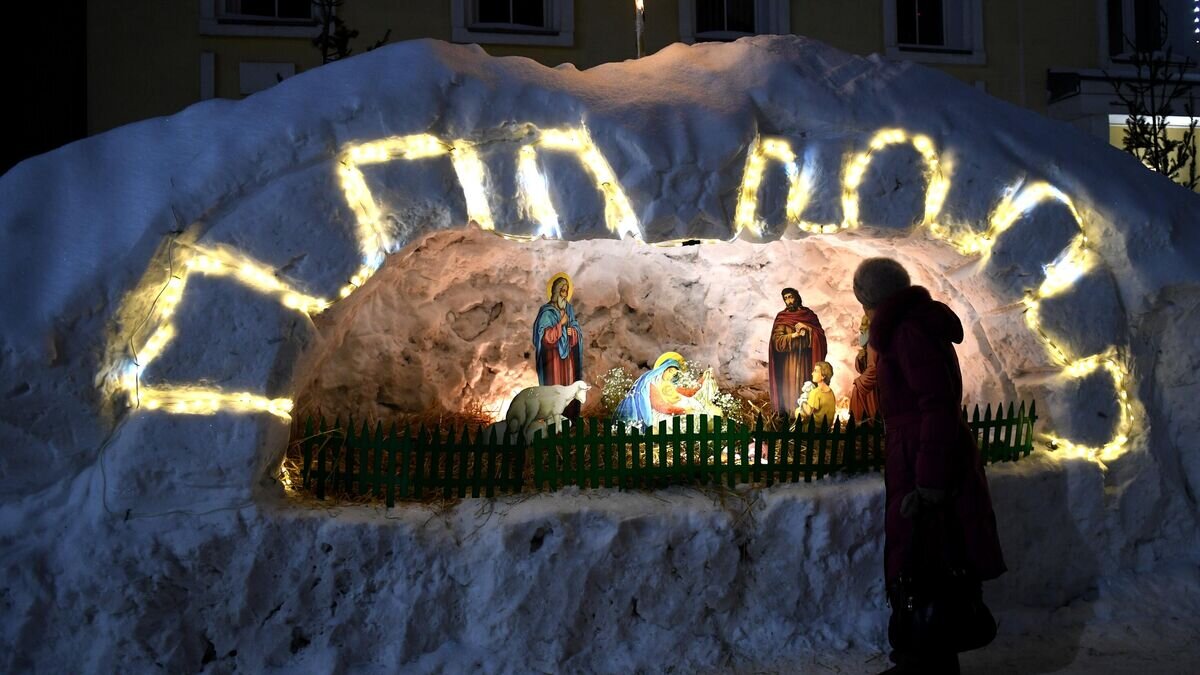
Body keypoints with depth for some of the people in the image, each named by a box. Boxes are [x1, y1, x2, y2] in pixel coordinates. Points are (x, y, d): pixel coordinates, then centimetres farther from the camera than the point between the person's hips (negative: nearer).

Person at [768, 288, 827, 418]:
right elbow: (777, 340, -7)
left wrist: (807, 328, -12)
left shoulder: (809, 314, 7)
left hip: (807, 358, 1)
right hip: (790, 358, -1)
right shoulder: (781, 318, 3)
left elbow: (821, 334, 3)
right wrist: (794, 335, -17)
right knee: (791, 386, -4)